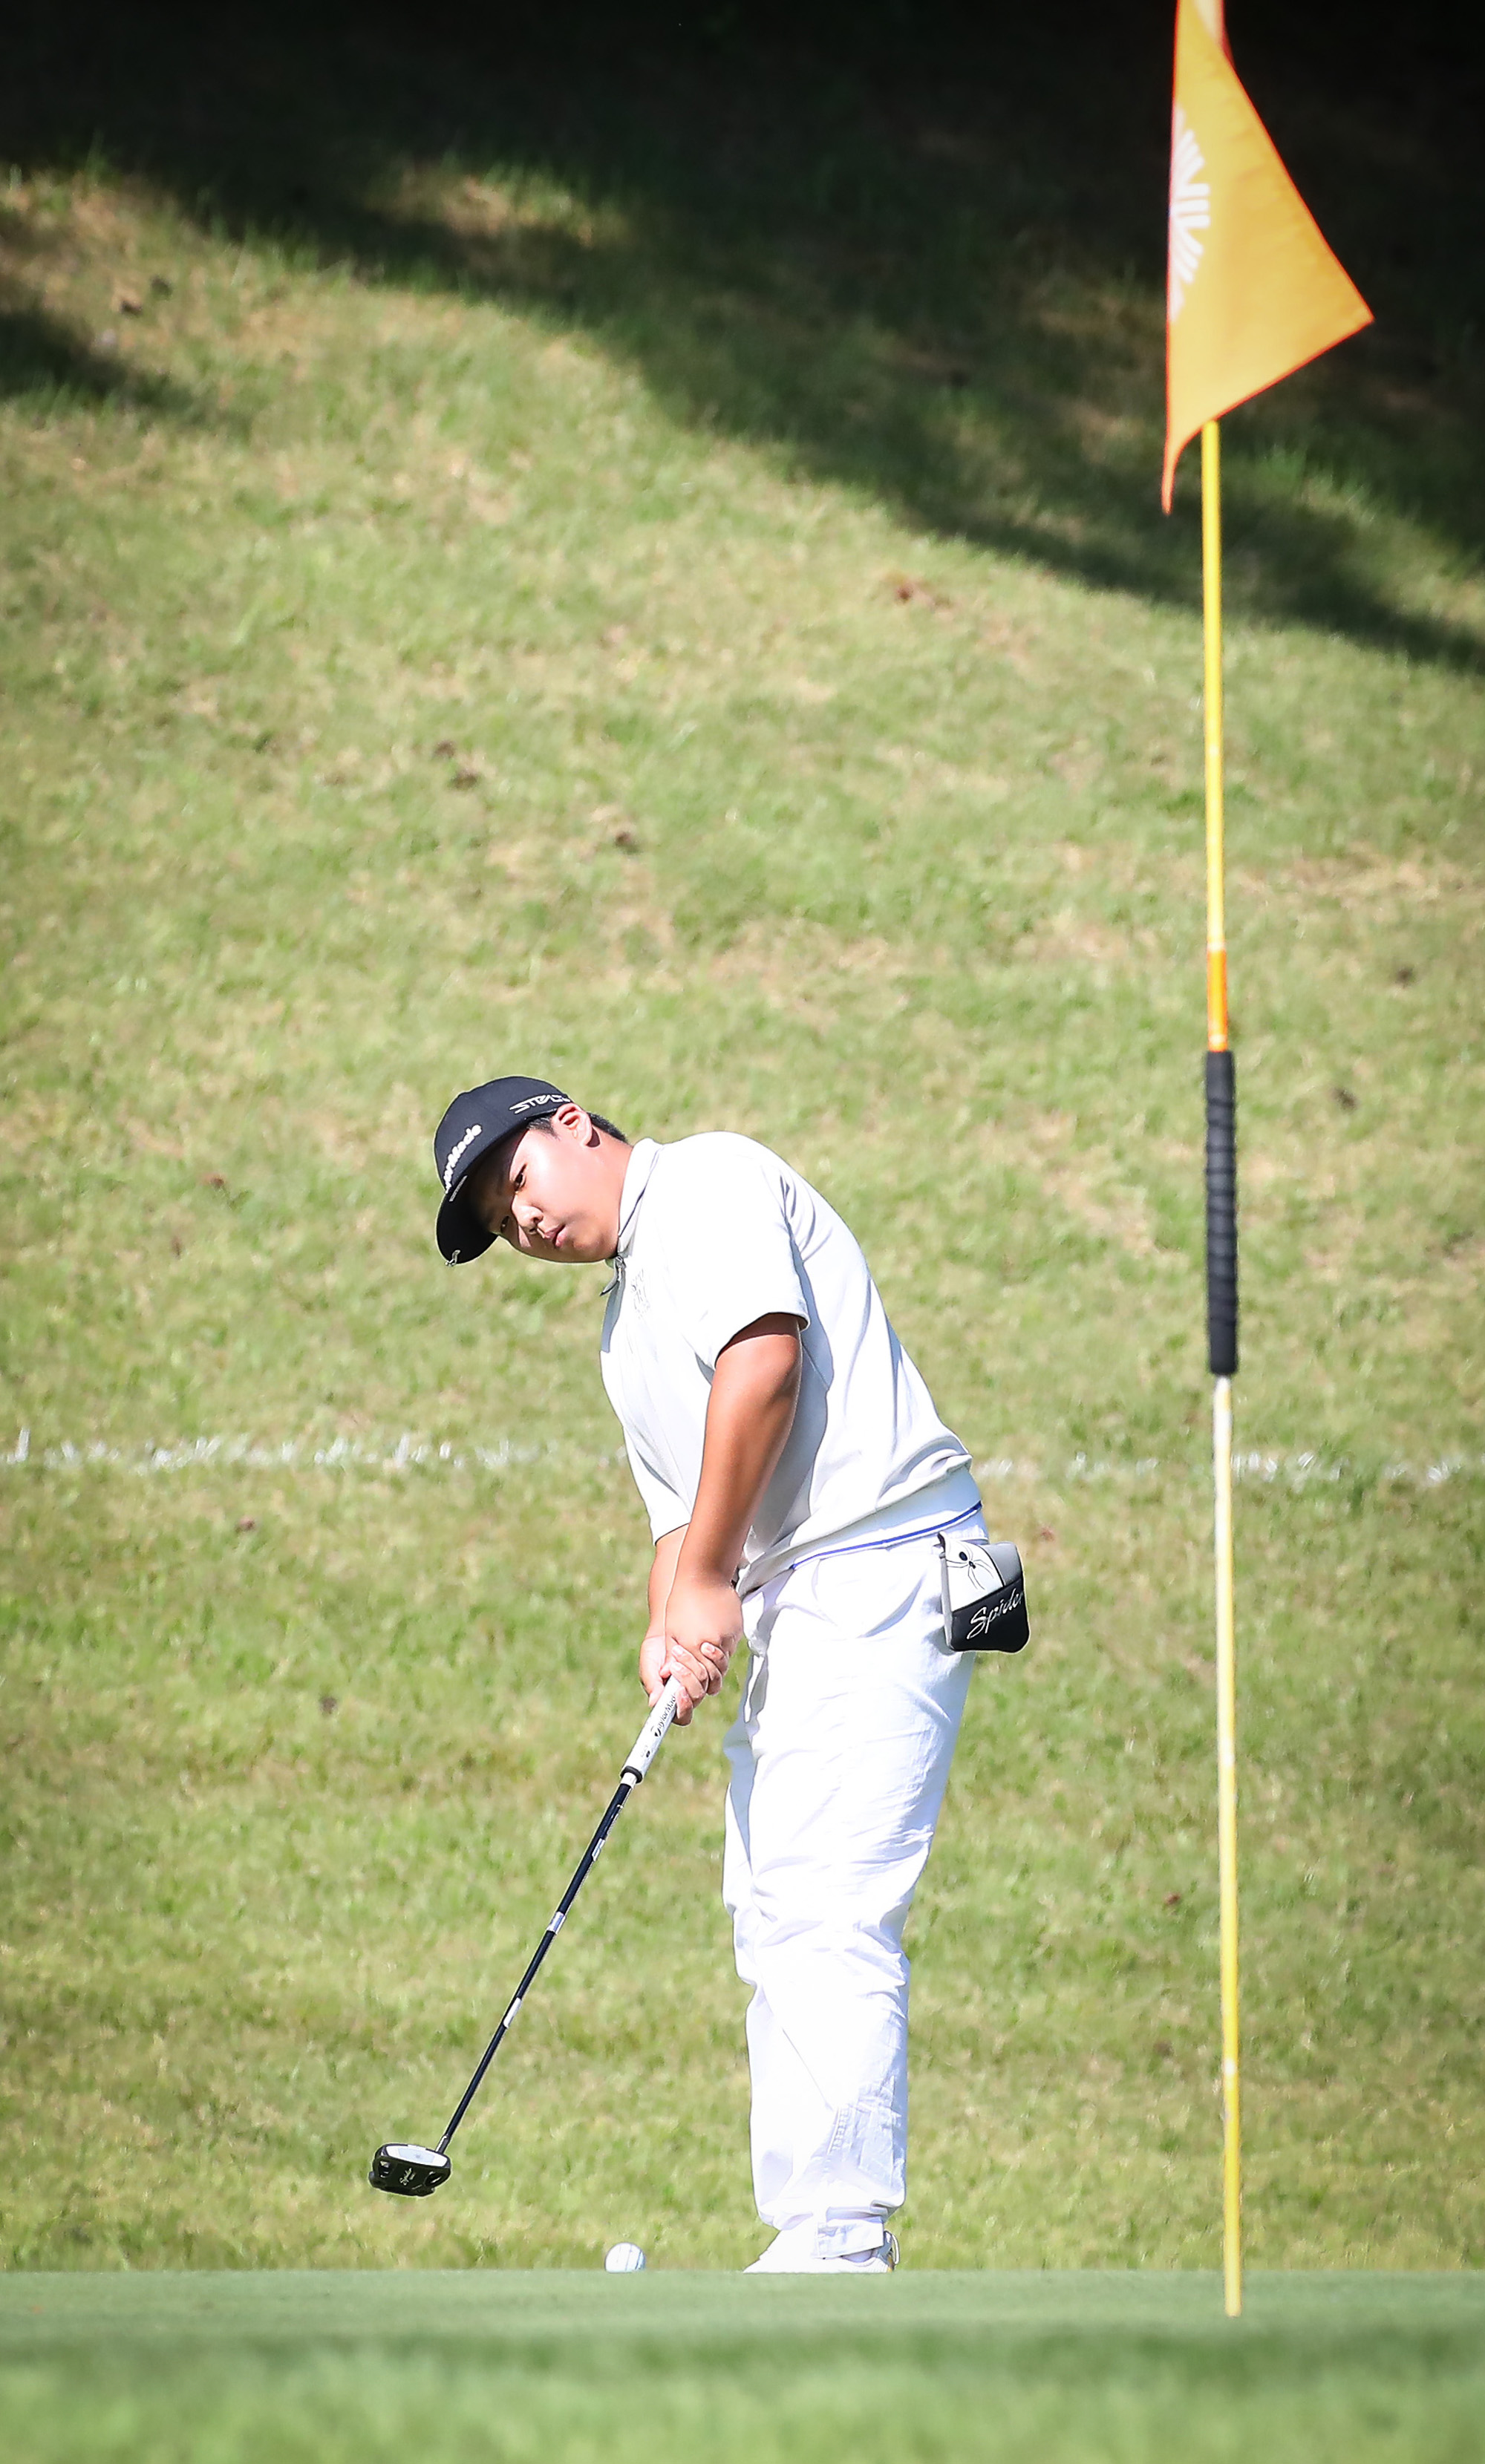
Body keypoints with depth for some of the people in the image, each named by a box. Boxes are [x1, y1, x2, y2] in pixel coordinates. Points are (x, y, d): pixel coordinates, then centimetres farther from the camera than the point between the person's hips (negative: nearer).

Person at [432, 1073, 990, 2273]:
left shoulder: (709, 1182, -3)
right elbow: (683, 1510, 24)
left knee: (827, 1916, -17)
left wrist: (709, 1581, -14)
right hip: (791, 1616, 11)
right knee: (774, 1923, 10)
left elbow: (764, 1359, -17)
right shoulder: (627, 1323, 26)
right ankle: (820, 2241, 11)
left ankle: (838, 2243, -21)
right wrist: (671, 1630, 1)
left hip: (878, 1566, -11)